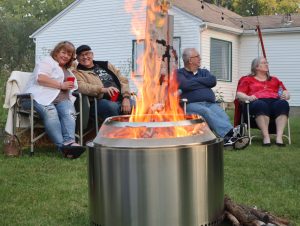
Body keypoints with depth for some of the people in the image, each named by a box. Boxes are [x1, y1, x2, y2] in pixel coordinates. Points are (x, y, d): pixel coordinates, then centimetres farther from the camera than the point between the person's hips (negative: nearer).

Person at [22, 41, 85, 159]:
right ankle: (62, 146, -50)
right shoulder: (47, 62, 11)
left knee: (69, 112, -30)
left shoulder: (68, 71, 34)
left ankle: (69, 142, -51)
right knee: (50, 112, -38)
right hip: (42, 97, -5)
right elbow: (41, 78, -7)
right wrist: (61, 85, -6)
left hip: (62, 99, 6)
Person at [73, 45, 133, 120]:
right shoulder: (78, 73, 10)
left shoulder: (106, 65, 23)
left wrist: (126, 98, 0)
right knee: (112, 107, -37)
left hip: (120, 98, 4)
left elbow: (123, 80, 17)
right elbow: (82, 87, -12)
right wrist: (103, 89, -27)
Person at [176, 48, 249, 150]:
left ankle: (228, 139, -57)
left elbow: (213, 81, 7)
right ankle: (231, 132, -56)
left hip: (210, 104, 4)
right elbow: (185, 85, -8)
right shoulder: (180, 73, 15)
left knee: (223, 115, -30)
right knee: (206, 112, -37)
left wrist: (196, 80, 8)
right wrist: (203, 83, 6)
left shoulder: (204, 72, 30)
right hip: (191, 104, -4)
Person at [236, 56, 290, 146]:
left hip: (275, 101, 3)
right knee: (261, 105, -41)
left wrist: (285, 95, 1)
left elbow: (286, 93, 27)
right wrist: (248, 97, -10)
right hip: (258, 101, -2)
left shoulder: (274, 80, 35)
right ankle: (266, 137, -45)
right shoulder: (248, 80, 26)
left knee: (283, 104, -35)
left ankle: (279, 137, -42)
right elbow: (239, 94, 13)